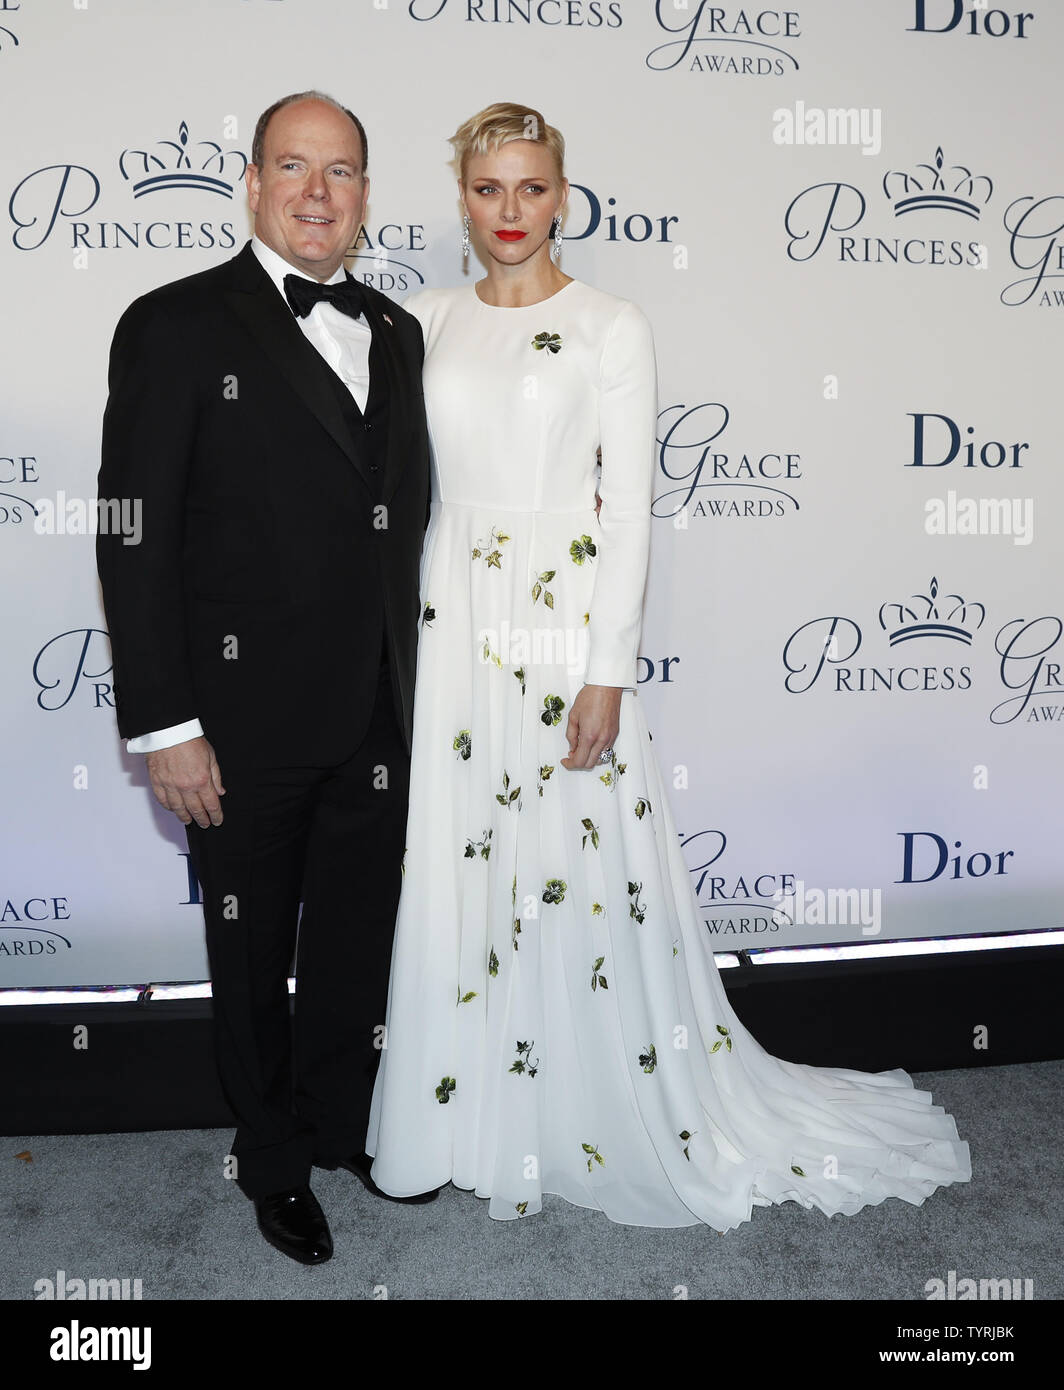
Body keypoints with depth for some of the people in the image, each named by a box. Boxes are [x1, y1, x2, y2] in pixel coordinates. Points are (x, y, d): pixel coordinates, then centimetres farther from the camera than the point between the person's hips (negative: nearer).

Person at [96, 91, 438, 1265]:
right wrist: (164, 725, -16)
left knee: (357, 942, 20)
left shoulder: (394, 334, 9)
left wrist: (408, 679, 9)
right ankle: (273, 1158, 38)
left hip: (376, 717, 5)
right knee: (253, 957, 14)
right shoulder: (177, 325, -8)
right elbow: (135, 540, -12)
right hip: (246, 720, -5)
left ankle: (344, 1122, 44)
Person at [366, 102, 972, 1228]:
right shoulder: (427, 324, 10)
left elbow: (626, 507, -7)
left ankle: (602, 1123, 26)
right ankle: (472, 1119, 31)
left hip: (563, 628, -4)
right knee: (453, 877, 10)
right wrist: (399, 633, 8)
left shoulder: (612, 329, -2)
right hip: (450, 628, 4)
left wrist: (607, 674, -13)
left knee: (580, 874, 3)